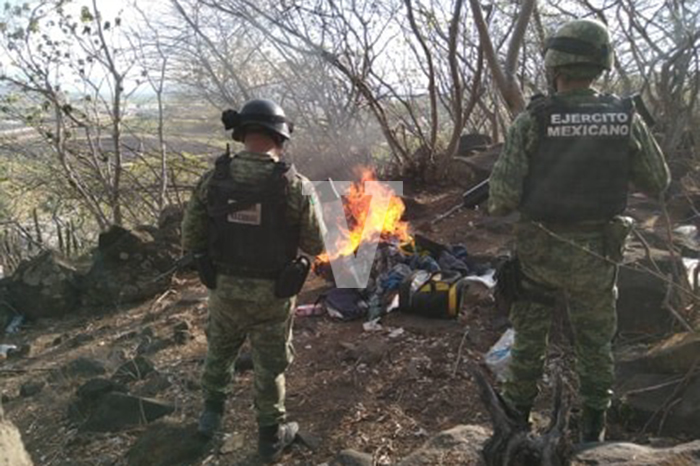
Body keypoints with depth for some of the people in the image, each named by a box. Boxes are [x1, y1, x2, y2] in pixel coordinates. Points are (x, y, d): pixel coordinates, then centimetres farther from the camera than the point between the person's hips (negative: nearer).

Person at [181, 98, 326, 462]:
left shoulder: (213, 179, -10)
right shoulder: (295, 186, -18)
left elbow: (190, 240, -3)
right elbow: (316, 246, -8)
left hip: (225, 289, 3)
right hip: (272, 295, -2)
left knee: (220, 352, 28)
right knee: (270, 365, 16)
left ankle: (211, 414, 47)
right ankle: (271, 437, 33)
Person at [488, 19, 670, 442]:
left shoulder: (532, 120, -14)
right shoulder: (628, 118, -6)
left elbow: (504, 194, -17)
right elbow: (658, 183, 6)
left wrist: (496, 209, 5)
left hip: (539, 251, -1)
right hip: (596, 253, 2)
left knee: (529, 337, 17)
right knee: (596, 342, 19)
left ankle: (517, 416, 31)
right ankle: (593, 427, 31)